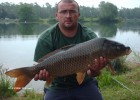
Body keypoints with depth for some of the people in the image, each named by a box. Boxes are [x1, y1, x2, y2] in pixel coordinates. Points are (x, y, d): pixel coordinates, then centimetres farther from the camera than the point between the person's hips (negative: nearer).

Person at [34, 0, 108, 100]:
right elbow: (42, 68, -11)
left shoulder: (90, 36, -10)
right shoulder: (46, 39, -10)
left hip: (85, 84, 1)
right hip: (57, 87, 0)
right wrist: (43, 75, -34)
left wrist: (94, 71, -36)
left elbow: (90, 71, -13)